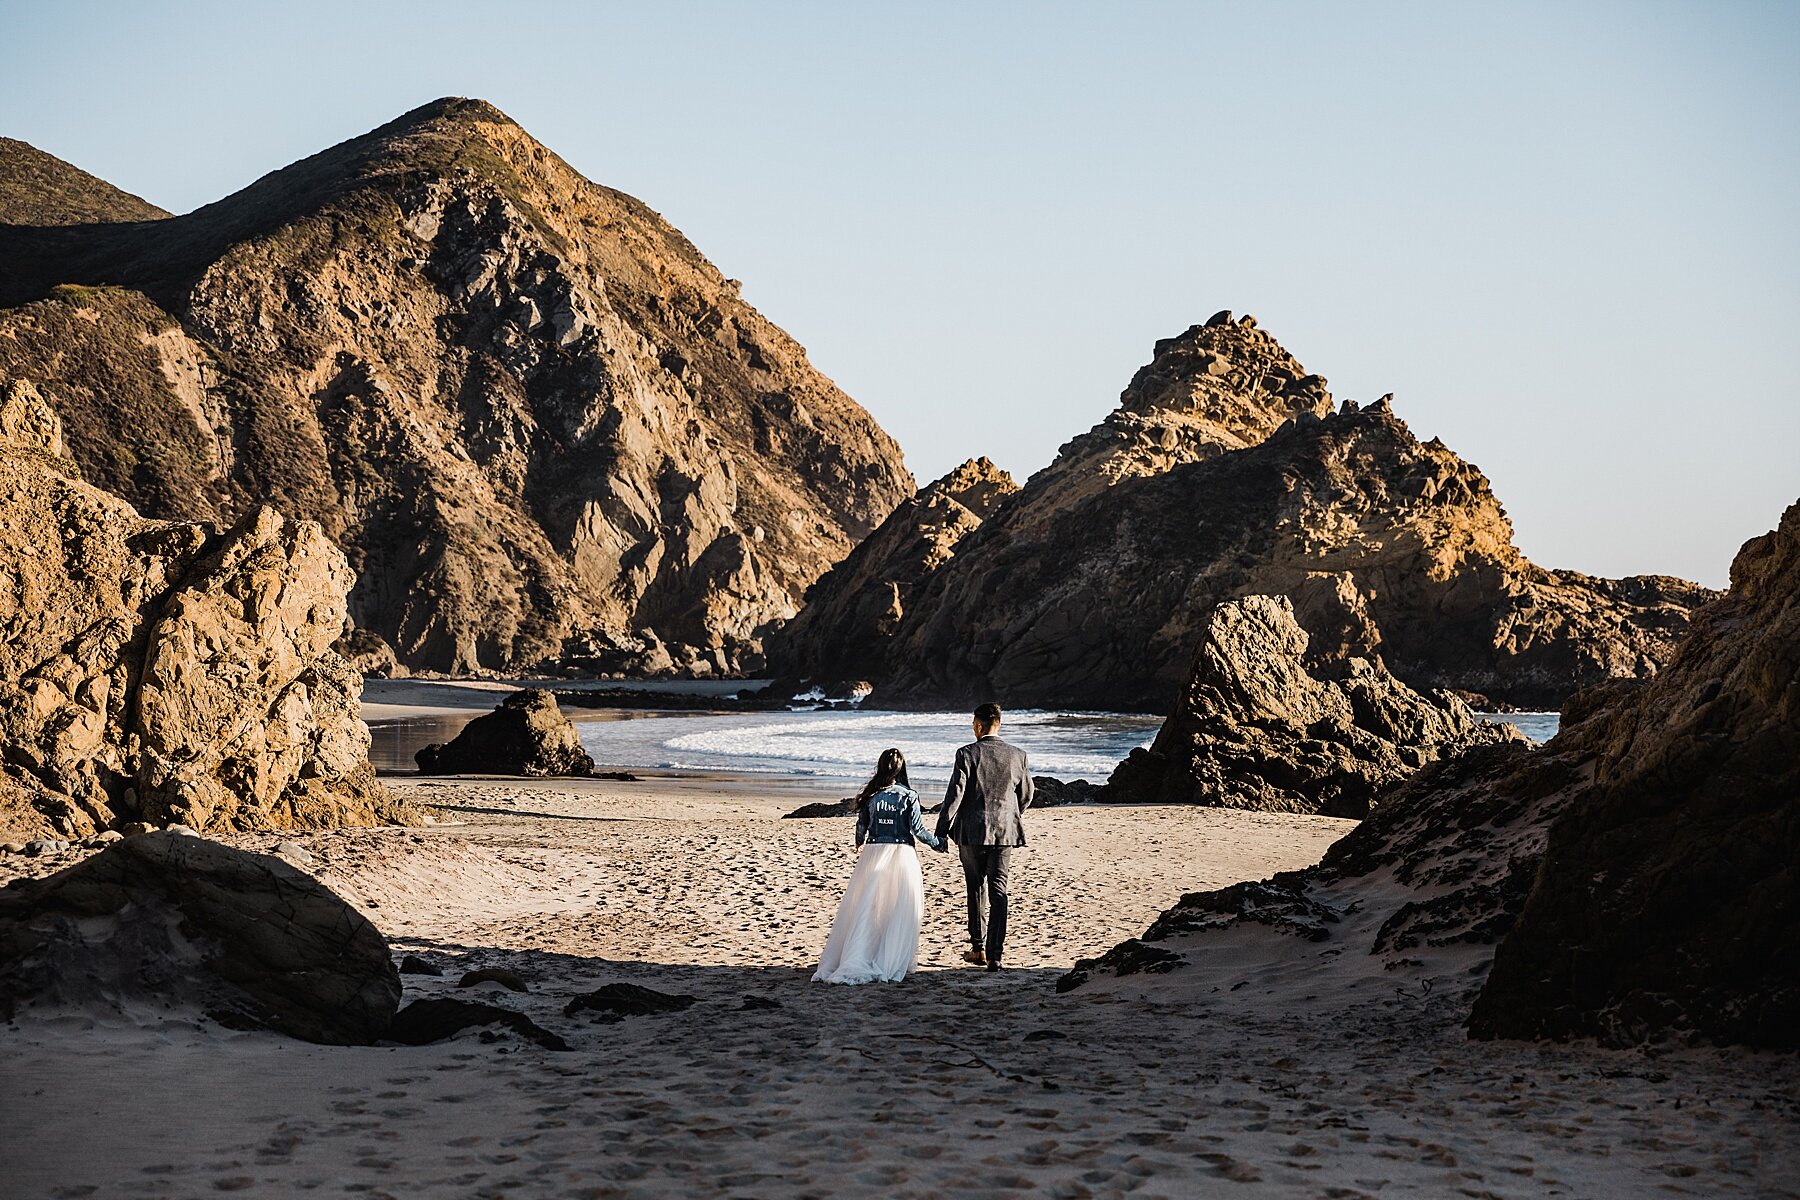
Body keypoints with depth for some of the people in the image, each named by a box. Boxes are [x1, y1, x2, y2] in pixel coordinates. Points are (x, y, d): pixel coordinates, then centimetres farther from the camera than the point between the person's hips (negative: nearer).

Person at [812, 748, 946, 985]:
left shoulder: (870, 794, 3)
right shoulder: (908, 795, -4)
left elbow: (861, 826, 9)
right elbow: (917, 829, -7)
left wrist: (860, 845, 30)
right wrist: (937, 842, 10)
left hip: (873, 853, 2)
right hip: (901, 854, -2)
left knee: (864, 910, 4)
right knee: (899, 912, 4)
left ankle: (855, 962, -1)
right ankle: (891, 965, 3)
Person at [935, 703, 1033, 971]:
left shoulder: (967, 754, -9)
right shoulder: (1017, 756, 1)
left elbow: (955, 794, -11)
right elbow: (1026, 795, 11)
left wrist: (942, 830, -5)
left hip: (972, 831, -2)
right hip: (1005, 832, 2)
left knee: (976, 890, 13)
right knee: (998, 892, 2)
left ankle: (978, 949, 19)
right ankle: (995, 954, -4)